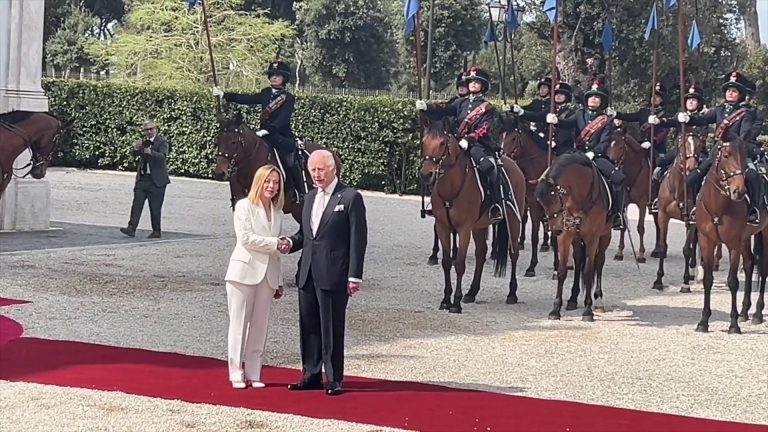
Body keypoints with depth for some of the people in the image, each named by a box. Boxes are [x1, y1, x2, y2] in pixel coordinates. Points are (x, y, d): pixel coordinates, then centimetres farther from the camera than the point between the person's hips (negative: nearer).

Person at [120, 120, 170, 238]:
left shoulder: (162, 142, -6)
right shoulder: (143, 142, 11)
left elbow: (163, 156, -22)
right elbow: (135, 154, 4)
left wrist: (151, 152, -41)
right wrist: (136, 148, -19)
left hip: (156, 180, -5)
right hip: (142, 178, 5)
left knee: (155, 207, 1)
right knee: (137, 204, -3)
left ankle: (157, 231, 11)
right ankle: (131, 228, -6)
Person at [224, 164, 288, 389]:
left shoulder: (277, 213, 16)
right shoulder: (244, 206, -3)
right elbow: (246, 238, -14)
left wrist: (279, 282, 15)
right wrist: (275, 243, -12)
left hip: (267, 275, 6)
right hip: (244, 271, -6)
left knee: (260, 326, 6)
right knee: (239, 324, 0)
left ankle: (253, 373, 12)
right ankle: (237, 374, 4)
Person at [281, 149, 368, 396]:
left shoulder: (350, 198, -5)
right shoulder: (311, 197, 16)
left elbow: (358, 239, -8)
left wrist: (355, 276, -13)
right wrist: (291, 243, 0)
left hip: (333, 275, -7)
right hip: (307, 273, 7)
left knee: (332, 329, -3)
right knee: (309, 327, 11)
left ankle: (334, 379, 4)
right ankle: (311, 375, 20)